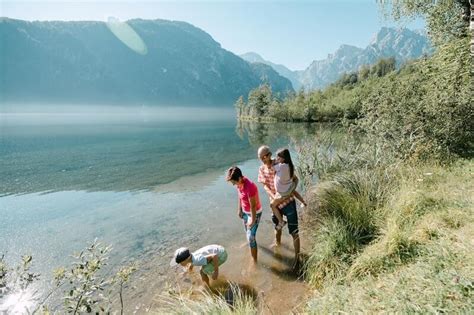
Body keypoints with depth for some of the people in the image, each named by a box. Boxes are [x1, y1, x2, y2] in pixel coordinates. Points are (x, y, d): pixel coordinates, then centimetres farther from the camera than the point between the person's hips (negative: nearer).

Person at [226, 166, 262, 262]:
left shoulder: (250, 187, -37)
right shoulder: (239, 183, -12)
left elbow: (253, 206, -29)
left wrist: (252, 220, -19)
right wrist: (239, 209, 11)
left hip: (254, 213, -8)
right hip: (245, 212, 8)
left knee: (251, 237, -4)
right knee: (247, 231, 30)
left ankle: (254, 260, 11)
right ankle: (250, 242, 60)